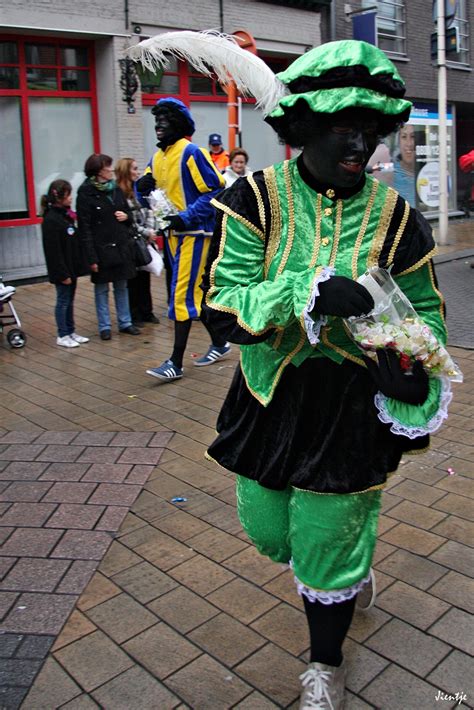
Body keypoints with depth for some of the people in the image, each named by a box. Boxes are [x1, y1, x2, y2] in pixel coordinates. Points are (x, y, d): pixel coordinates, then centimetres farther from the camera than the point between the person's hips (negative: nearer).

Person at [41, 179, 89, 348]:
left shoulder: (66, 215, 9)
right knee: (63, 301, 2)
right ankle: (62, 336, 12)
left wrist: (78, 266, 12)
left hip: (72, 267, 8)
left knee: (70, 301, 15)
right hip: (62, 271, -8)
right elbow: (53, 251, -20)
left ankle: (71, 332, 25)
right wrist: (63, 274, -20)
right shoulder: (51, 220, -17)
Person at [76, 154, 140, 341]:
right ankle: (104, 326, 14)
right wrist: (91, 257, -17)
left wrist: (126, 217, -5)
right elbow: (85, 228, -12)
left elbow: (129, 215, 20)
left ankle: (125, 322, 21)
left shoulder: (116, 189, 9)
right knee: (101, 289, 6)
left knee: (122, 286, 12)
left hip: (121, 246, 5)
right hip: (101, 248, -5)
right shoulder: (86, 193, -9)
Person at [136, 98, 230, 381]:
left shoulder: (191, 153, -13)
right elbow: (147, 190, 16)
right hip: (175, 232, 8)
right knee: (197, 292, 15)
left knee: (183, 294, -8)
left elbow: (216, 189, -16)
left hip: (195, 232, -8)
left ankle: (176, 362, -3)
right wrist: (144, 186, -8)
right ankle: (219, 344, 30)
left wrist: (187, 217, -20)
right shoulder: (159, 156, 11)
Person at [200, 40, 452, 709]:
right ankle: (350, 571, 56)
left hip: (350, 409, -2)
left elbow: (424, 308, 6)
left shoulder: (393, 216, -6)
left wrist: (412, 366, -15)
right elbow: (222, 303, -17)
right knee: (267, 528, 19)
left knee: (329, 542, 7)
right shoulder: (257, 197, -10)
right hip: (269, 397, 2)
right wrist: (309, 295, -32)